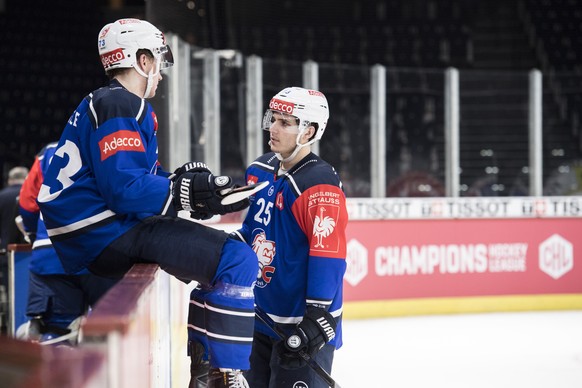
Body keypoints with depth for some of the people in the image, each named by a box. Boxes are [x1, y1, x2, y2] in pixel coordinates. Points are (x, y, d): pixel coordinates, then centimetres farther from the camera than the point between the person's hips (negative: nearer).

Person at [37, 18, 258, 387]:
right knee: (238, 261, -20)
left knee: (215, 253, 31)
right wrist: (187, 193, -24)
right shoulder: (120, 108, -14)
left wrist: (184, 180, 5)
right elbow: (124, 188, -25)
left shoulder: (105, 103, 20)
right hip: (107, 233, -11)